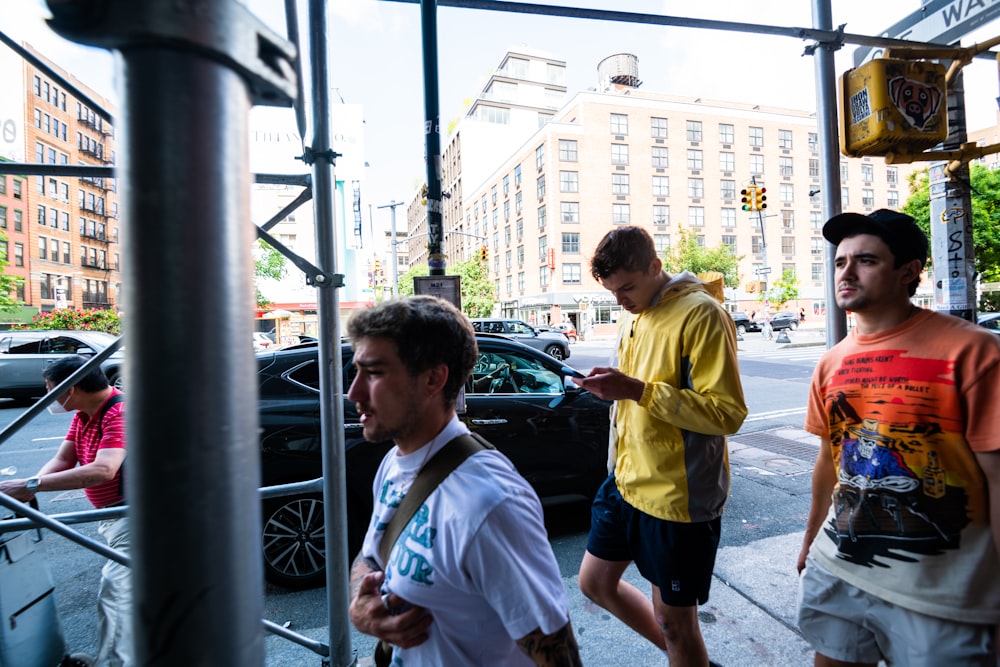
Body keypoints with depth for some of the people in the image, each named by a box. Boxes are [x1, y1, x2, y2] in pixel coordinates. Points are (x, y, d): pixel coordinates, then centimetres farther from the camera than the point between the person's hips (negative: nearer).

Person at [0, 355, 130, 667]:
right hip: (112, 514, 10)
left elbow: (102, 470, -37)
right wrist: (29, 488, -13)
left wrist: (32, 484, -31)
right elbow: (62, 460, 5)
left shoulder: (119, 413, -27)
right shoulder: (82, 414, 5)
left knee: (113, 589, -8)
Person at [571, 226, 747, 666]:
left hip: (677, 494, -8)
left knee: (673, 620, 8)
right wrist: (610, 387, -2)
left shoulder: (701, 314, -17)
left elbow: (728, 413, -22)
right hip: (627, 480, 9)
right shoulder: (634, 317, 9)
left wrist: (638, 390, -28)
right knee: (595, 583, 20)